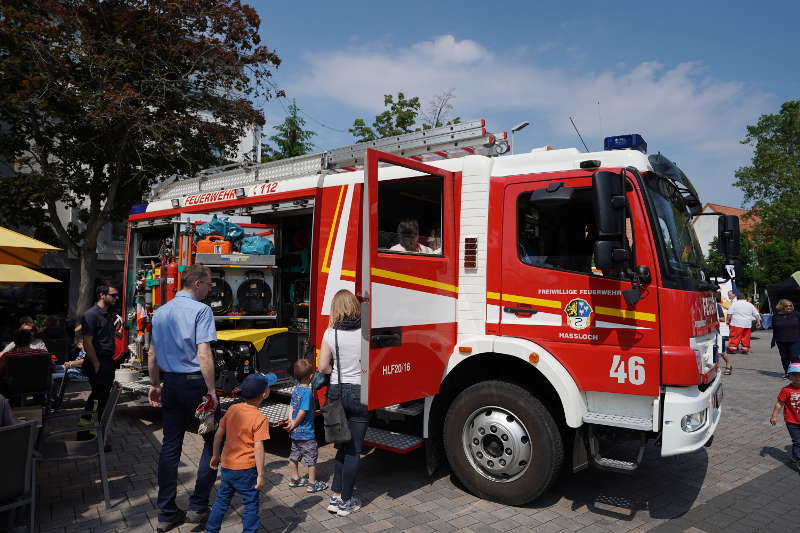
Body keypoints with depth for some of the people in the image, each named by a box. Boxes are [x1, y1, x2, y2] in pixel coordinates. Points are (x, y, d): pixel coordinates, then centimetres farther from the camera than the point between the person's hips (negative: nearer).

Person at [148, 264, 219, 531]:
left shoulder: (160, 312, 11)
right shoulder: (200, 310, -13)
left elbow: (152, 354, 16)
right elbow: (203, 354, -21)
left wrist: (154, 385, 24)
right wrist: (211, 391, -19)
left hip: (170, 384, 7)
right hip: (195, 382, -7)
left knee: (170, 446, 13)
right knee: (212, 441, 9)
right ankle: (198, 506, 12)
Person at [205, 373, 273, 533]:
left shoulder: (232, 409, -1)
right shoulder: (260, 419, -19)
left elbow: (219, 433, 6)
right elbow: (258, 448, -20)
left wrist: (215, 455, 19)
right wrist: (261, 475, -14)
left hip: (227, 466, 6)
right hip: (246, 469, -6)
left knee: (222, 500, 23)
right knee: (251, 504, 10)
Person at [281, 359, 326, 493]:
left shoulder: (296, 389, 2)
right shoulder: (307, 392, -24)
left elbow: (292, 407, 7)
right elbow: (302, 412, -23)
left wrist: (292, 421, 4)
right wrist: (294, 424, -11)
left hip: (295, 432, 8)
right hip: (306, 432, -8)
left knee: (294, 455, 20)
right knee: (311, 457, 5)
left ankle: (294, 478, 35)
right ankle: (312, 483, 13)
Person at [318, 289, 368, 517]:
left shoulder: (331, 333, -5)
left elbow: (323, 367, -3)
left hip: (336, 392, 2)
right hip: (360, 393, -2)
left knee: (342, 447, 18)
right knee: (353, 450, 8)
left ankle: (335, 497, 21)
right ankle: (346, 501, 16)